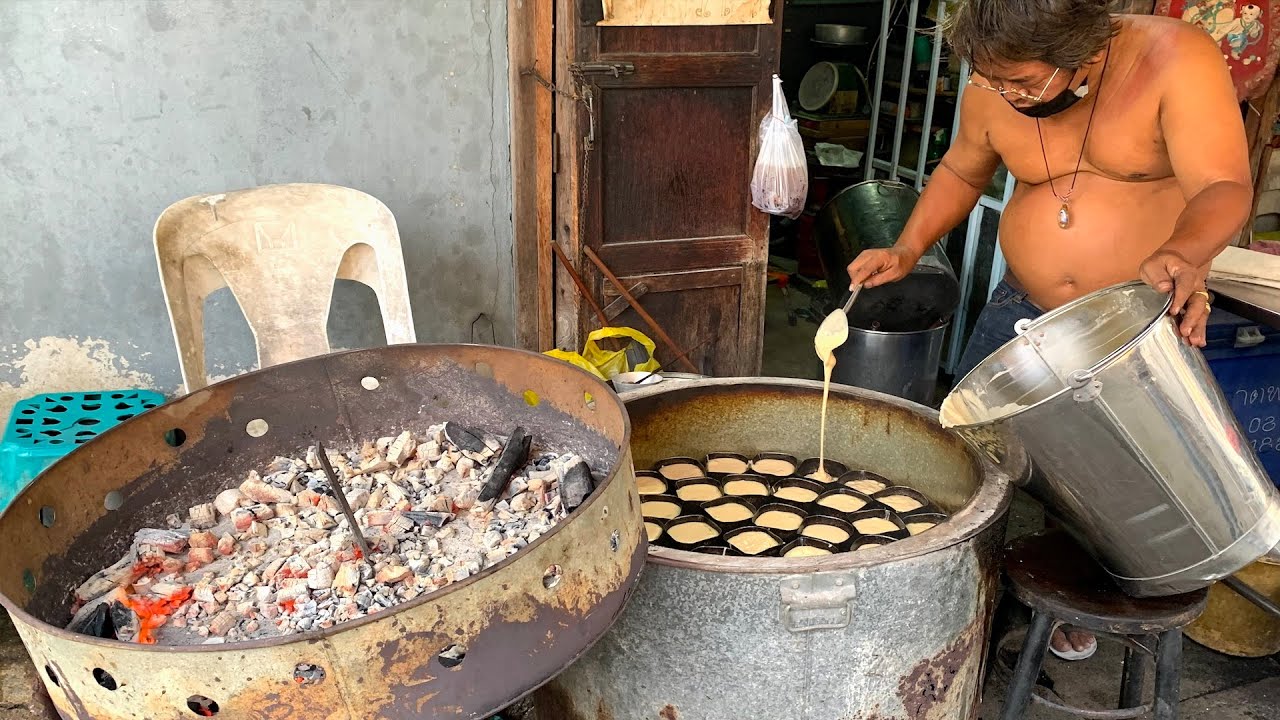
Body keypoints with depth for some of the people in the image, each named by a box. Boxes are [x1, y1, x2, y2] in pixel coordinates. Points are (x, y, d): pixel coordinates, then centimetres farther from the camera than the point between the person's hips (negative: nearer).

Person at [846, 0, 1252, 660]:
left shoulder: (1176, 59, -21)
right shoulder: (993, 92, -9)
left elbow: (1224, 188, -25)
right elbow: (961, 170, 10)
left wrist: (1181, 255, -46)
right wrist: (906, 250, -3)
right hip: (1023, 307, 3)